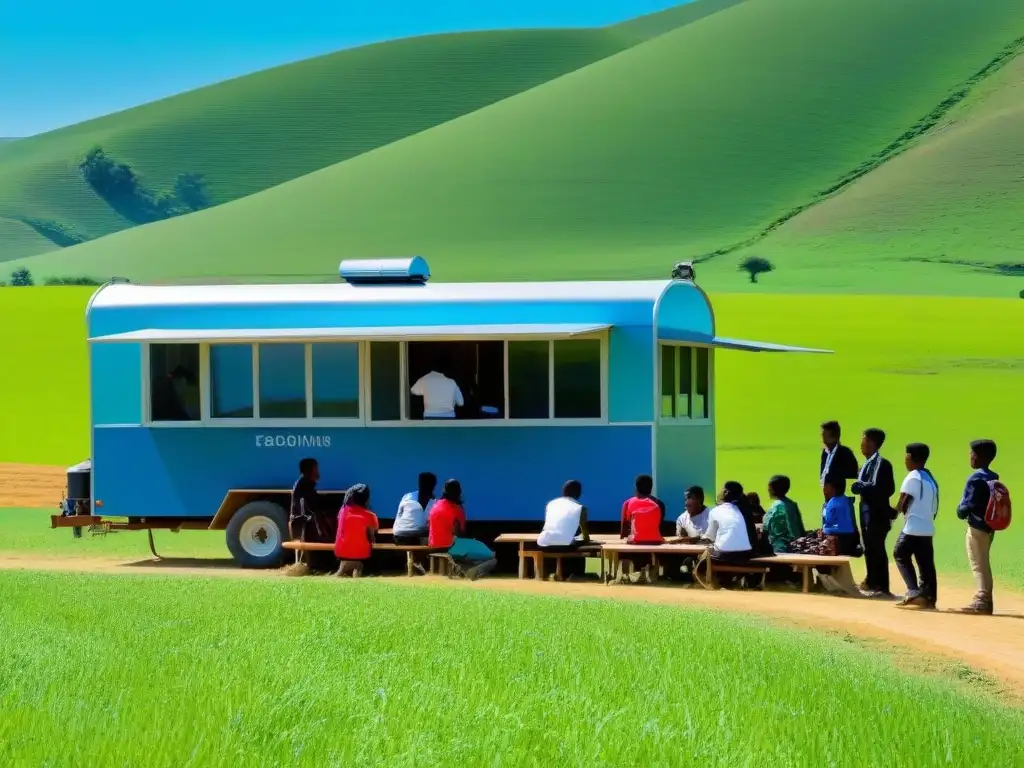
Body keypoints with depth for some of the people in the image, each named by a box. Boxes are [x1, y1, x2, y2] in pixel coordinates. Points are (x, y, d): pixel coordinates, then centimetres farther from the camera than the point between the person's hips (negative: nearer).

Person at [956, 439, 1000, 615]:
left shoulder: (976, 478, -16)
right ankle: (985, 600, 19)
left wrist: (960, 511, 0)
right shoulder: (994, 478, 8)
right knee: (984, 564, 15)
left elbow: (969, 504, -21)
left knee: (978, 564, -4)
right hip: (990, 525, 8)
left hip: (977, 525, -8)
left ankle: (982, 601, -5)